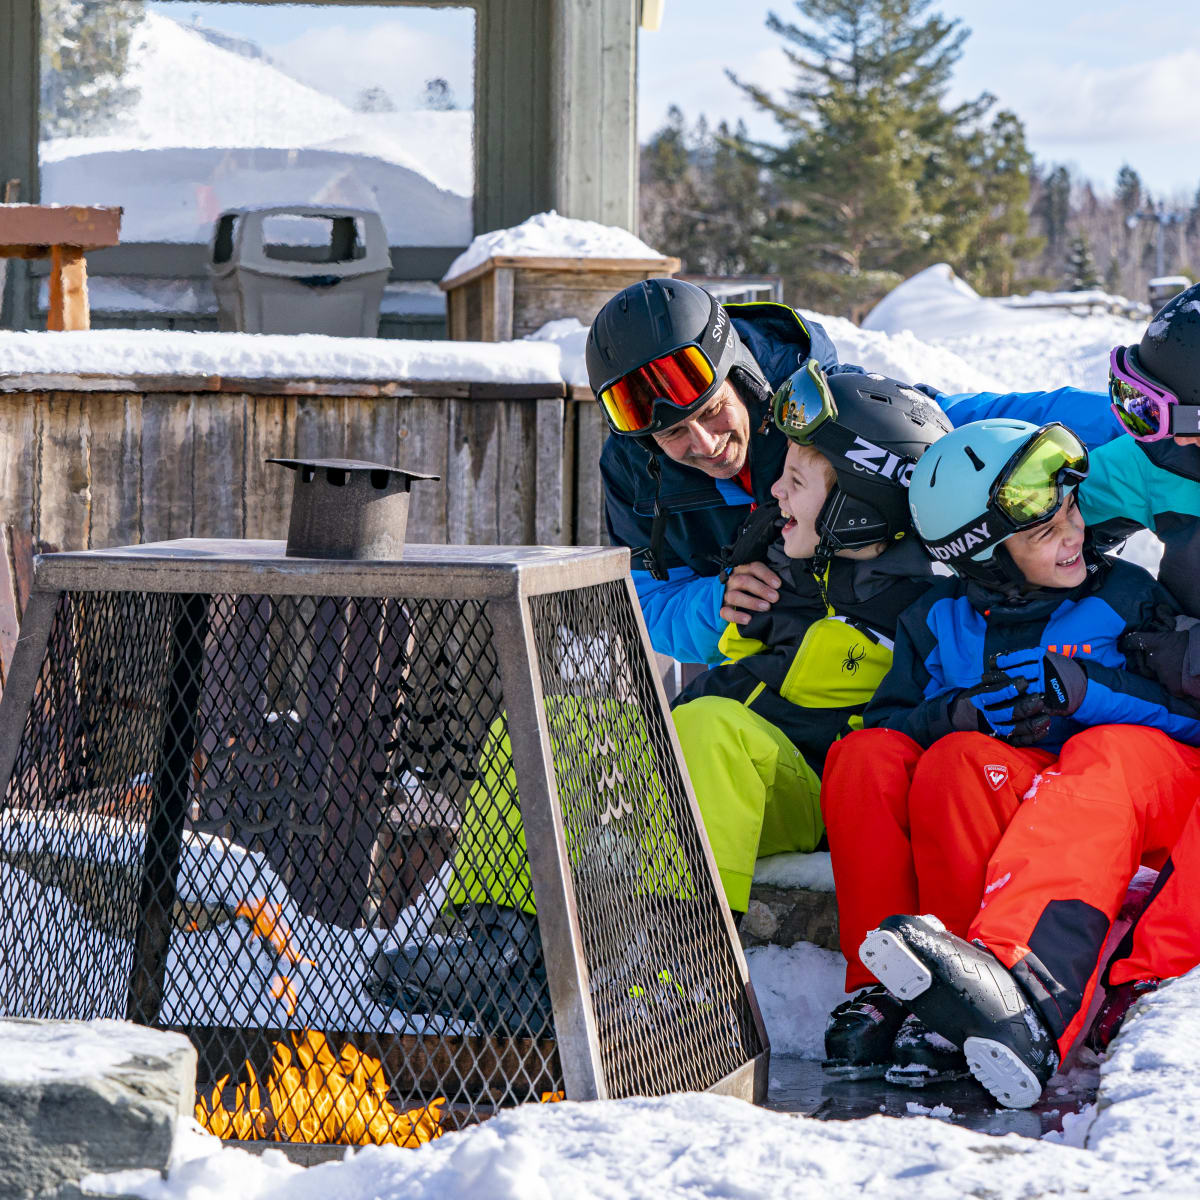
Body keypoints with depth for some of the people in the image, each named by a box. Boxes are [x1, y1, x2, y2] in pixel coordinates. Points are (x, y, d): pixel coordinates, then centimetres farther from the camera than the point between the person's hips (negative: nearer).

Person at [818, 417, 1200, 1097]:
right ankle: (889, 988, -35)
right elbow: (889, 722, 9)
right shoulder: (939, 623, 17)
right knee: (866, 758, -23)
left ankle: (1033, 975, -59)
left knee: (1108, 755, -38)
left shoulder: (1123, 595, 11)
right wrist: (960, 713, -10)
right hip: (1009, 795, 2)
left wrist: (1088, 689, -12)